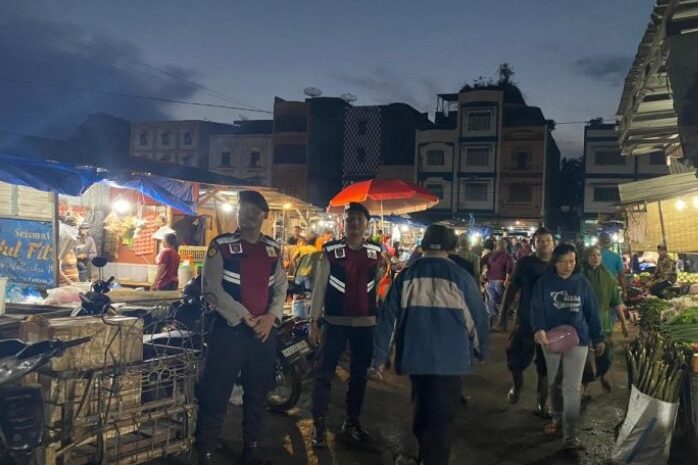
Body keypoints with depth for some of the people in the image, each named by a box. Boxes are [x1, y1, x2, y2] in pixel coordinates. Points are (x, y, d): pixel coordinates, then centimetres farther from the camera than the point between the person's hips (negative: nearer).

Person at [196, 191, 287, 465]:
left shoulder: (273, 248, 10)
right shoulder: (221, 245, -4)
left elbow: (280, 287, 11)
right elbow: (211, 289, -10)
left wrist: (271, 316, -7)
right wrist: (244, 318, -15)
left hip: (265, 331, 5)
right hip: (230, 330, -4)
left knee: (258, 395, 14)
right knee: (215, 397, -2)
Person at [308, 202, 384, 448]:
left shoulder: (376, 253, 4)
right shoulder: (330, 251, -3)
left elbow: (379, 286, 9)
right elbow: (319, 287, -2)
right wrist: (313, 321, -5)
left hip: (366, 323, 3)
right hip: (334, 321, -3)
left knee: (359, 374, 13)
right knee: (324, 373, 1)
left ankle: (352, 422, 27)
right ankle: (319, 424, 13)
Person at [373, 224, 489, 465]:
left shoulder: (406, 275, 0)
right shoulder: (461, 277, -7)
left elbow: (387, 317, 1)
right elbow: (478, 318, 0)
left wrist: (380, 356, 9)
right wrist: (482, 350, 17)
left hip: (414, 356, 4)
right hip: (449, 359, -3)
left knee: (422, 410, 23)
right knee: (442, 419, 6)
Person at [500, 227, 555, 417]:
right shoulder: (525, 263, -3)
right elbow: (512, 289, -1)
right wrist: (503, 314, -3)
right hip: (525, 321, -1)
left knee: (545, 367, 9)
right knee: (516, 360, -1)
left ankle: (541, 404, 24)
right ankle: (517, 385, 32)